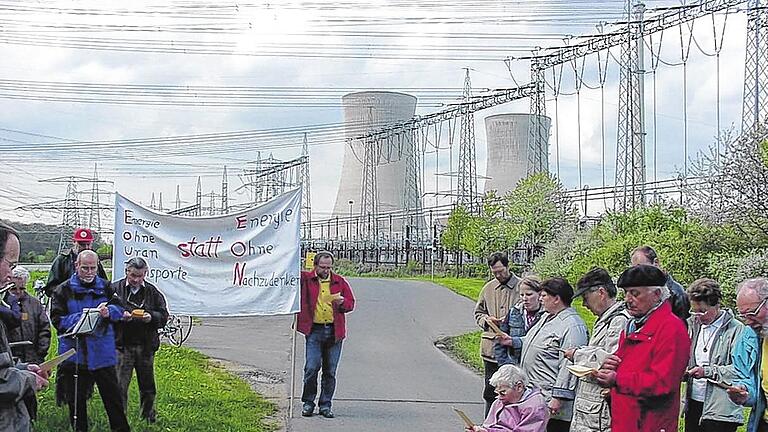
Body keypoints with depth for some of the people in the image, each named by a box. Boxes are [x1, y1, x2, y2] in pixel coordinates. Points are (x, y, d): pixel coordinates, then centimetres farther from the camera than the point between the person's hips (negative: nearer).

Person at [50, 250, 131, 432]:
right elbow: (57, 320, -8)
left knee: (112, 395, 4)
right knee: (76, 400, 9)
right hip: (74, 353, -1)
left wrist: (108, 311, -23)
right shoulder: (63, 290, -1)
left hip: (103, 353, 1)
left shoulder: (106, 288, 7)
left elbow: (120, 310, -1)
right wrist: (83, 318, -19)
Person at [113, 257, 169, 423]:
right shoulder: (115, 289, 1)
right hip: (123, 345, -2)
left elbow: (164, 316, 6)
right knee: (120, 386, -6)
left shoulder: (152, 292, 8)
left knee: (147, 385, 13)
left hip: (146, 346, 3)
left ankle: (149, 417, 29)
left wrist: (152, 317, -14)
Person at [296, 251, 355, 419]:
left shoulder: (340, 282, 11)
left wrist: (342, 302, -9)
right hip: (314, 331, -2)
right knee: (312, 367, -9)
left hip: (334, 331, 2)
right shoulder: (306, 279, 4)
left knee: (330, 370, 6)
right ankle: (308, 402, 9)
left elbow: (351, 303, 13)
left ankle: (325, 405, 15)